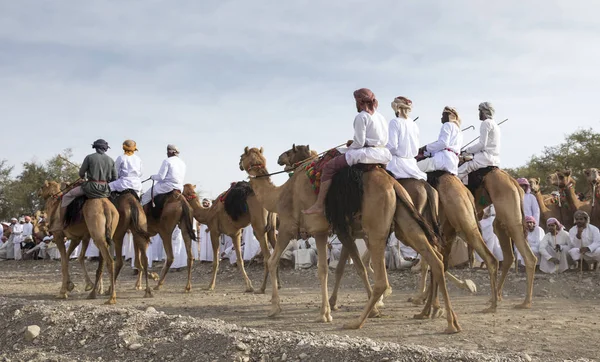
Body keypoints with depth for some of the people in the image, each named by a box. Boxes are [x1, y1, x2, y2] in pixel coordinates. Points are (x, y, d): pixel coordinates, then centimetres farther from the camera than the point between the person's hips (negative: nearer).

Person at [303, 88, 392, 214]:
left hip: (367, 154, -8)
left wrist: (350, 147, 7)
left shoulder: (361, 116, -7)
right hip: (383, 155, 8)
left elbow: (360, 142, -14)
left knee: (328, 167, -4)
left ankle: (319, 205, -7)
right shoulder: (380, 116, 17)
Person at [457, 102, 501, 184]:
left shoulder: (486, 123, -8)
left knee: (459, 173, -16)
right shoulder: (495, 124, 22)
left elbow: (482, 144, -15)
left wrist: (467, 151, -5)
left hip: (486, 158, -10)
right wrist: (473, 152, 20)